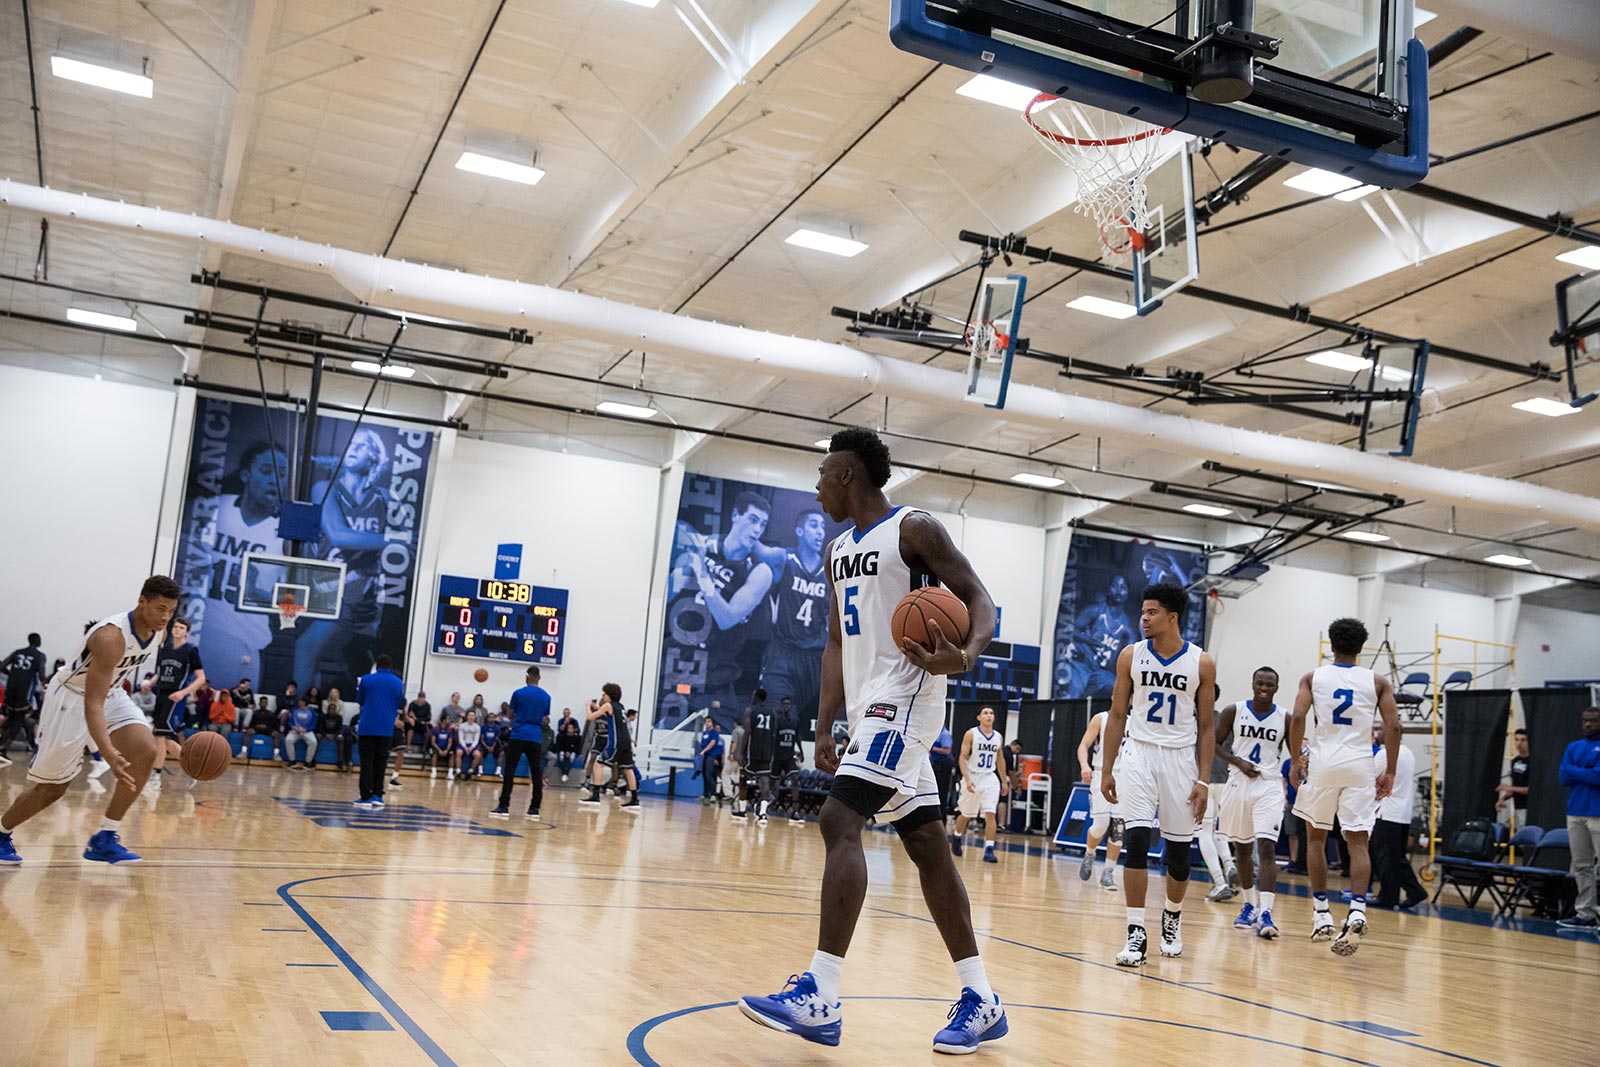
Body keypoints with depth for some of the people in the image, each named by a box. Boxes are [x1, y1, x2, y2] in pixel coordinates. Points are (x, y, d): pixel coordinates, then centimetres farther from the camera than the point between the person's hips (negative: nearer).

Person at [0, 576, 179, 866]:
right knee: (52, 788, 3)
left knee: (145, 752, -20)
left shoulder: (157, 631, -10)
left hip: (111, 694, 7)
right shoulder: (112, 637, -35)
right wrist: (110, 757, -51)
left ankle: (105, 838, -10)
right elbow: (92, 706, -40)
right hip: (72, 699, -6)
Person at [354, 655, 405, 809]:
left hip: (367, 727, -2)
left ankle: (366, 797, 1)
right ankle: (378, 795, 7)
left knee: (367, 762, 2)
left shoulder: (366, 680, -2)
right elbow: (399, 705, 9)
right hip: (386, 729, 2)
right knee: (380, 762, 11)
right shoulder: (398, 683, 2)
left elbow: (360, 700, 12)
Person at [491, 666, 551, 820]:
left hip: (518, 736, -3)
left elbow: (511, 715, 11)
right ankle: (534, 808, 7)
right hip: (536, 738, 3)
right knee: (536, 773, 7)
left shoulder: (518, 693, 0)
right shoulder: (546, 696, 8)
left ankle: (504, 807, -10)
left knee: (509, 771, -3)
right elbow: (545, 721, 12)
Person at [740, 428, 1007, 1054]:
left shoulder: (913, 529, -6)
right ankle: (981, 1001, 15)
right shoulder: (838, 553, 18)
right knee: (927, 848, 8)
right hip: (871, 706, 9)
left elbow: (976, 596, -10)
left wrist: (967, 654, -31)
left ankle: (820, 999, -19)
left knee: (840, 821, -19)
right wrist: (824, 727, 13)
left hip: (905, 696, -9)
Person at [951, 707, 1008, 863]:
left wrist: (1004, 781, 16)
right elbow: (962, 758, -11)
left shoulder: (999, 737, 5)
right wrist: (967, 780, -21)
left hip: (990, 779, 3)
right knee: (966, 814, 11)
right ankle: (956, 837, 38)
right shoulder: (971, 734, -9)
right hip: (972, 777, -2)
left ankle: (989, 850, -12)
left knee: (990, 814, -12)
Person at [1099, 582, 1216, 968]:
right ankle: (1136, 932, -7)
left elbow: (1205, 726, 2)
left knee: (1179, 850, 8)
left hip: (1181, 759, 0)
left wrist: (1203, 780, -3)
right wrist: (1106, 770, 2)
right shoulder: (1131, 656, 0)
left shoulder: (1202, 663, -3)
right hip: (1140, 753, 0)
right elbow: (1117, 715, 5)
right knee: (1136, 842, -12)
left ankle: (1172, 918, 33)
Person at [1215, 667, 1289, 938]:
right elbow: (1216, 743, 4)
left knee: (1266, 847, -15)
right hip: (1239, 783, 2)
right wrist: (1238, 762, -12)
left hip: (1269, 786, -2)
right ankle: (1250, 905, 30)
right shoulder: (1233, 711, -2)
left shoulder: (1285, 718, -1)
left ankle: (1266, 914, -19)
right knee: (1241, 847, 13)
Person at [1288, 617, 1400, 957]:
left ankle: (1322, 916, 15)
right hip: (1360, 766, 0)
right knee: (1358, 842, 2)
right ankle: (1357, 912, -19)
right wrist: (1390, 772, 4)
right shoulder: (1377, 682, 7)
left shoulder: (1313, 677, 5)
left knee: (1315, 836, 14)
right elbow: (1393, 726, -2)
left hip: (1323, 763, 0)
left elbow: (1298, 718, -7)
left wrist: (1295, 760, 2)